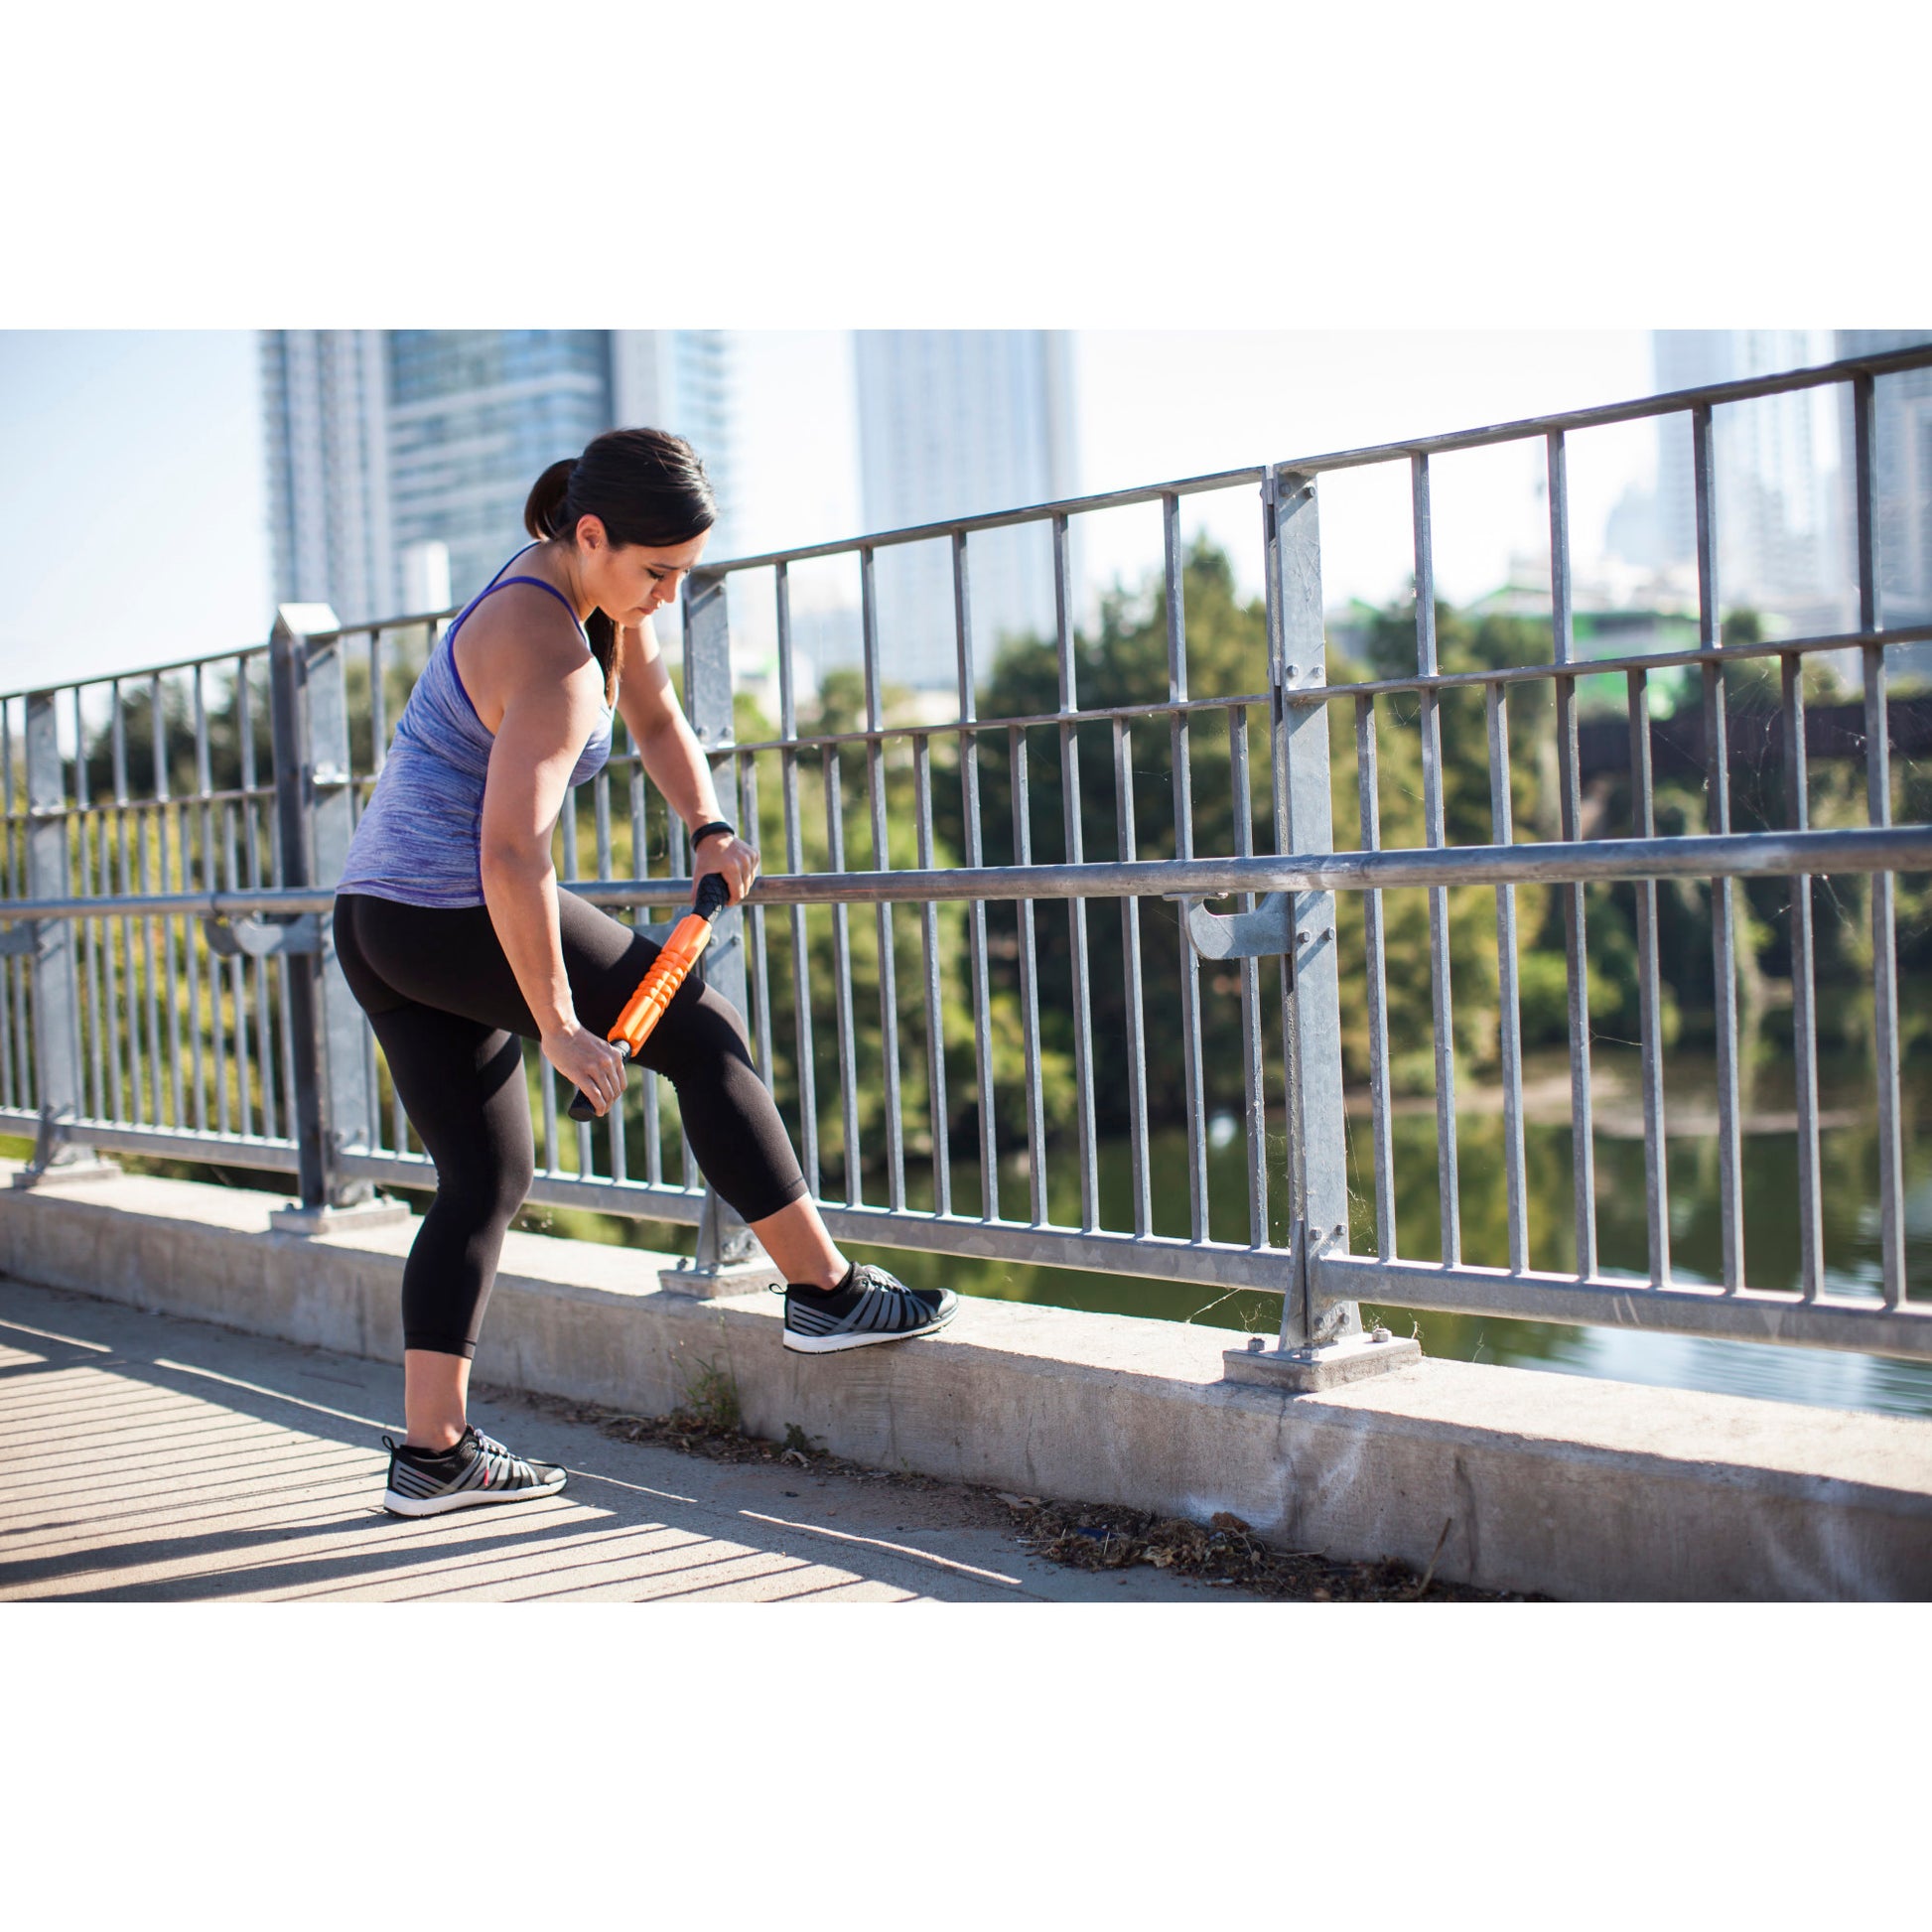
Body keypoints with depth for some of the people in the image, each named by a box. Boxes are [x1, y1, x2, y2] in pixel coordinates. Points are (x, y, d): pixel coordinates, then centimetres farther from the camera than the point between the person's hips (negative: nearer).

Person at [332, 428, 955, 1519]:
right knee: (705, 1033, 3)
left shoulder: (588, 583, 9)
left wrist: (710, 832, 8)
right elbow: (511, 854, -27)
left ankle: (432, 1453, 9)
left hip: (376, 926, 10)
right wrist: (561, 1029, -22)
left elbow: (658, 719, 24)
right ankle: (824, 1290, 11)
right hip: (460, 916, -10)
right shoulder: (555, 662, -21)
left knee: (486, 1179, 11)